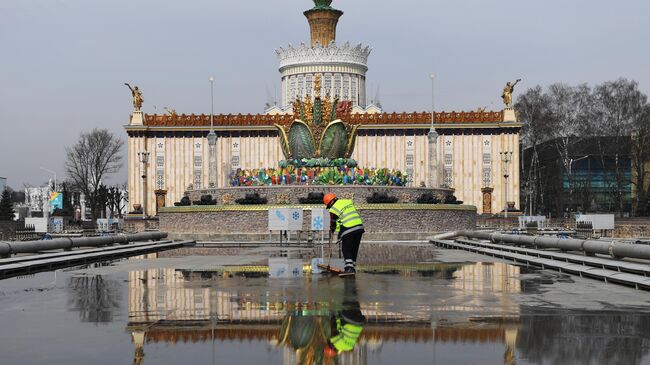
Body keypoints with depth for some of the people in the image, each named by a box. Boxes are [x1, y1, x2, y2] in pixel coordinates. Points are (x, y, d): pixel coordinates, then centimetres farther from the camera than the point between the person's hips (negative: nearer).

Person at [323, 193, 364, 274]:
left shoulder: (333, 210, -4)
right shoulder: (348, 202, 14)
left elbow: (333, 223, 7)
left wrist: (331, 230, 29)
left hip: (348, 230, -7)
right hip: (359, 226, 7)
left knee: (346, 249, 0)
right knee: (354, 248, 15)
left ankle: (349, 267, -14)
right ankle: (352, 267, 21)